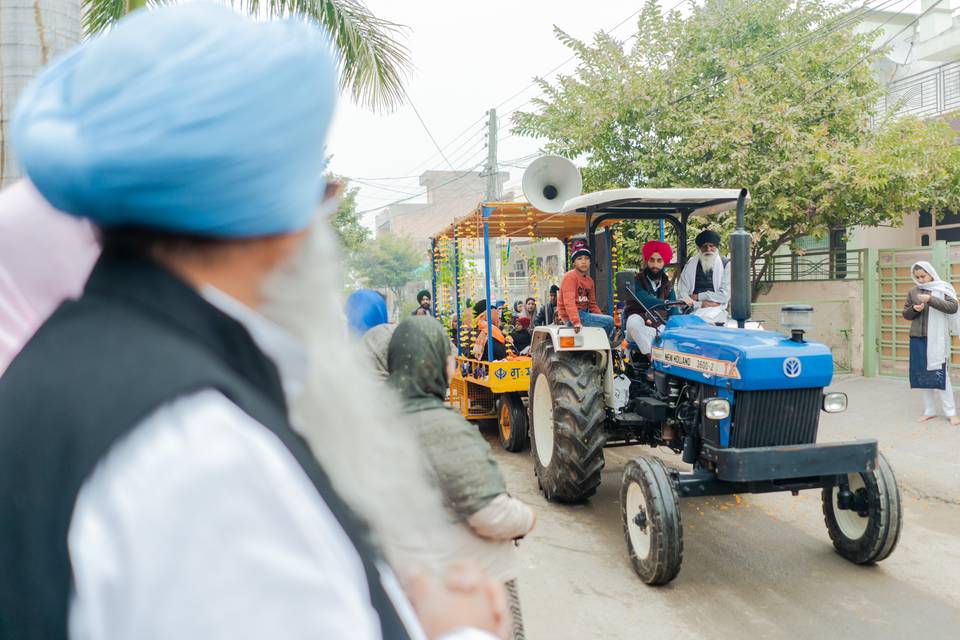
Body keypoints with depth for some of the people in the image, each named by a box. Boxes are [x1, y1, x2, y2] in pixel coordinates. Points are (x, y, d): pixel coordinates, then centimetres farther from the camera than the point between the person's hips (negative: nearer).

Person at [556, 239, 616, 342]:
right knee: (609, 321, -15)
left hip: (583, 313, 9)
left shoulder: (589, 280, 13)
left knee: (612, 328, 15)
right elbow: (569, 302, -25)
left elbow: (592, 304, 18)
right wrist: (576, 321, -36)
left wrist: (602, 317, 6)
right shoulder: (570, 277, -13)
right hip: (571, 317, -9)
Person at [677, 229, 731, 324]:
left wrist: (698, 297, -2)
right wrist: (700, 304, -12)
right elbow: (681, 293, 3)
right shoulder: (690, 265, 10)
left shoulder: (725, 265, 4)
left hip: (716, 312, -2)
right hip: (694, 310, 2)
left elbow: (725, 295, -3)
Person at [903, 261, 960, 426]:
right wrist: (914, 309, -8)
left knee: (940, 374, -5)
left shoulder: (943, 289, -1)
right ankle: (930, 410, 16)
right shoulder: (912, 292, 9)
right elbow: (906, 314, 13)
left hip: (937, 338, -4)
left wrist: (930, 299, -22)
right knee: (923, 374, 6)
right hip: (918, 338, 4)